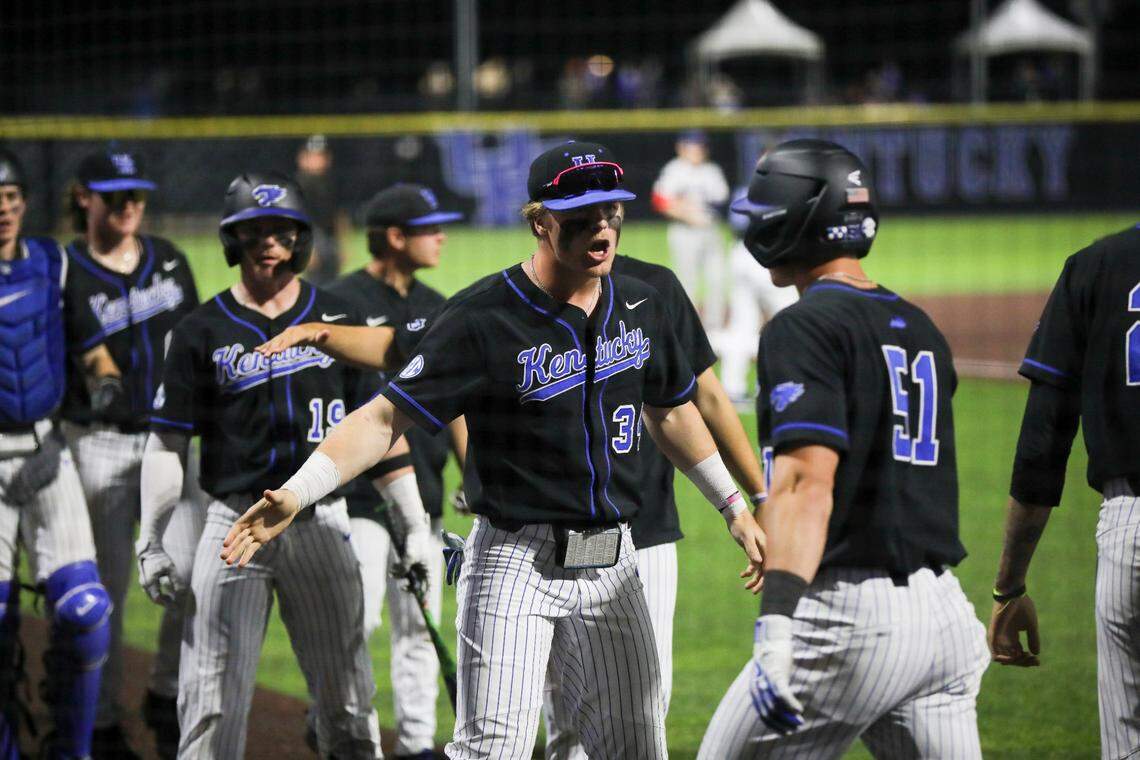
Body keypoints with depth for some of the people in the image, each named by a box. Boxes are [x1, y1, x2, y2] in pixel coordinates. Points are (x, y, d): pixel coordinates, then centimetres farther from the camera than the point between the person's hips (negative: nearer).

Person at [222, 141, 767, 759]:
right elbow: (386, 416, -15)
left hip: (610, 567, 6)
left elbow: (670, 411, 24)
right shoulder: (485, 318, -12)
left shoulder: (638, 307, 6)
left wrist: (733, 506, 27)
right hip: (515, 564, -6)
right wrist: (295, 493, -28)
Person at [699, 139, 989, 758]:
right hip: (947, 614, 8)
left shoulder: (804, 329, -9)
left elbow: (809, 479, -22)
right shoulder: (920, 327, 17)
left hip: (851, 615, -8)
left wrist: (777, 621, -30)